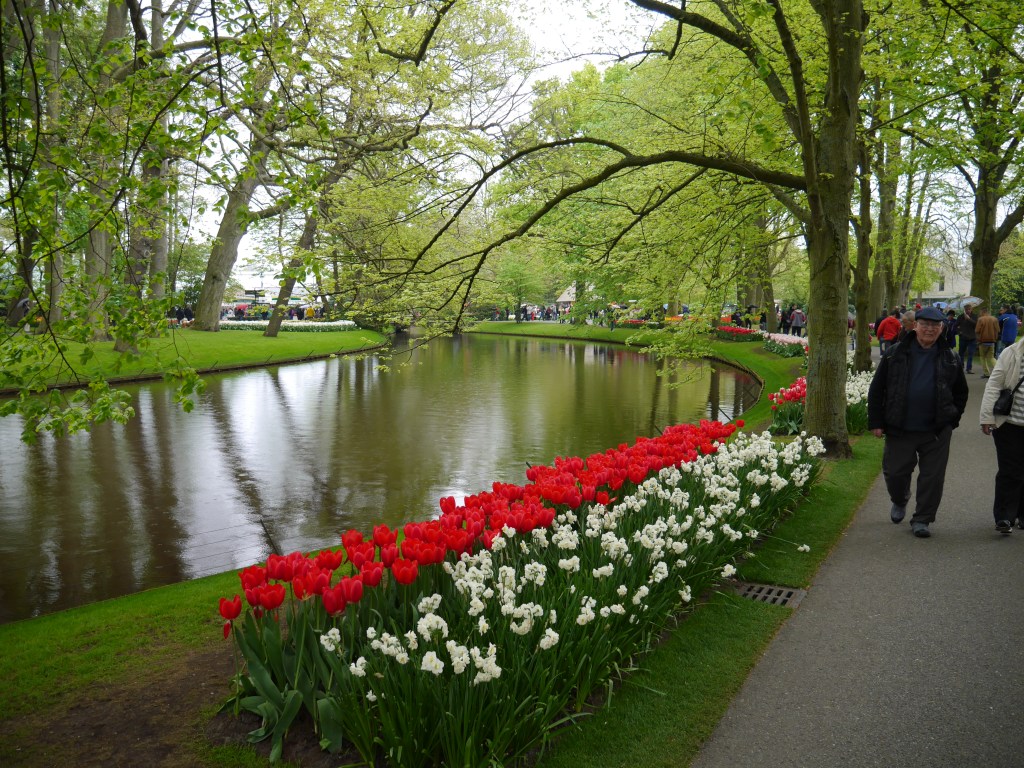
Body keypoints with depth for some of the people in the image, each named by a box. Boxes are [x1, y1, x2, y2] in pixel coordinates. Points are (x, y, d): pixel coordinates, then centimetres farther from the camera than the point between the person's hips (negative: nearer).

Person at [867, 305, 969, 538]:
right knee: (895, 473, 8)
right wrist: (876, 422, -3)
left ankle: (922, 519, 20)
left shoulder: (950, 359, 3)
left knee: (932, 477, 4)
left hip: (936, 432, 1)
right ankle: (899, 501, 39)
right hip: (900, 429, -1)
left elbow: (961, 392, 16)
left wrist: (952, 420, 7)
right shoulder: (896, 354, -2)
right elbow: (876, 389, 1)